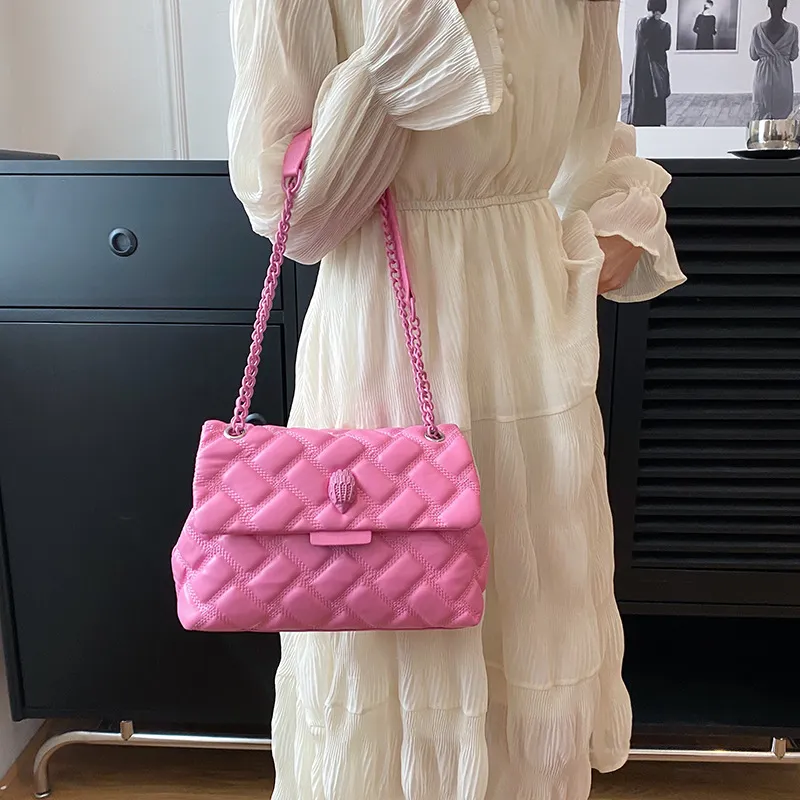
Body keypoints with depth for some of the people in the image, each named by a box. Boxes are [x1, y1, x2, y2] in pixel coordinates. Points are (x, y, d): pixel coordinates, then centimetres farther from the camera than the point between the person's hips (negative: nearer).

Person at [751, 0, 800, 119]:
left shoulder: (758, 29, -9)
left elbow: (753, 56, 0)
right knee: (782, 113, 11)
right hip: (783, 77, 0)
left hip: (763, 76, 0)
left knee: (761, 114, 11)